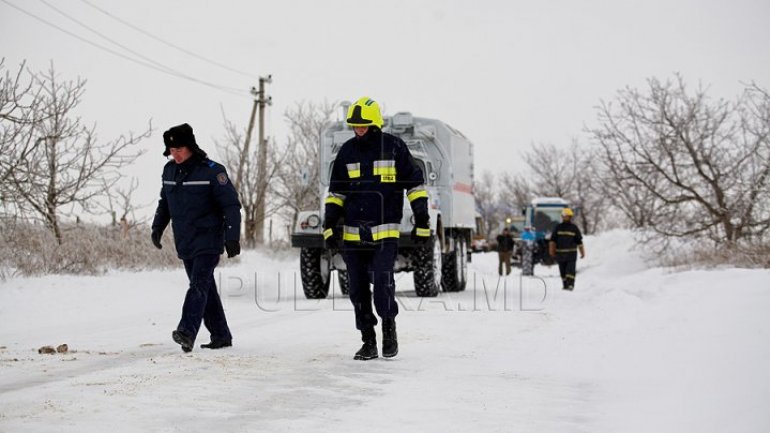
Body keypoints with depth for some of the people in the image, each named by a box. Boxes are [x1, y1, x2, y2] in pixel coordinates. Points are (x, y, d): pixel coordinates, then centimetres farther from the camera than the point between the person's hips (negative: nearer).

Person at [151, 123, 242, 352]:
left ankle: (187, 332, -31)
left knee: (199, 285, -19)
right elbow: (164, 202, 26)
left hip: (208, 241, -7)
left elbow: (231, 205, -11)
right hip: (184, 243, 7)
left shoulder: (211, 171, -10)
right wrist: (158, 226, 18)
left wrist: (232, 237, -17)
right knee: (206, 289, 11)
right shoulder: (169, 171, 9)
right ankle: (221, 335, 18)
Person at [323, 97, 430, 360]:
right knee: (357, 289, 5)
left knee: (382, 283, -15)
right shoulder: (347, 151, 9)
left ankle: (389, 327, 9)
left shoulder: (394, 147, -1)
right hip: (352, 234, 4)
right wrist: (329, 226, 7)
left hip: (385, 232, -4)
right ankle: (368, 341, 15)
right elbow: (336, 192, 16)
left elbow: (415, 184, 4)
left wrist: (422, 222, 1)